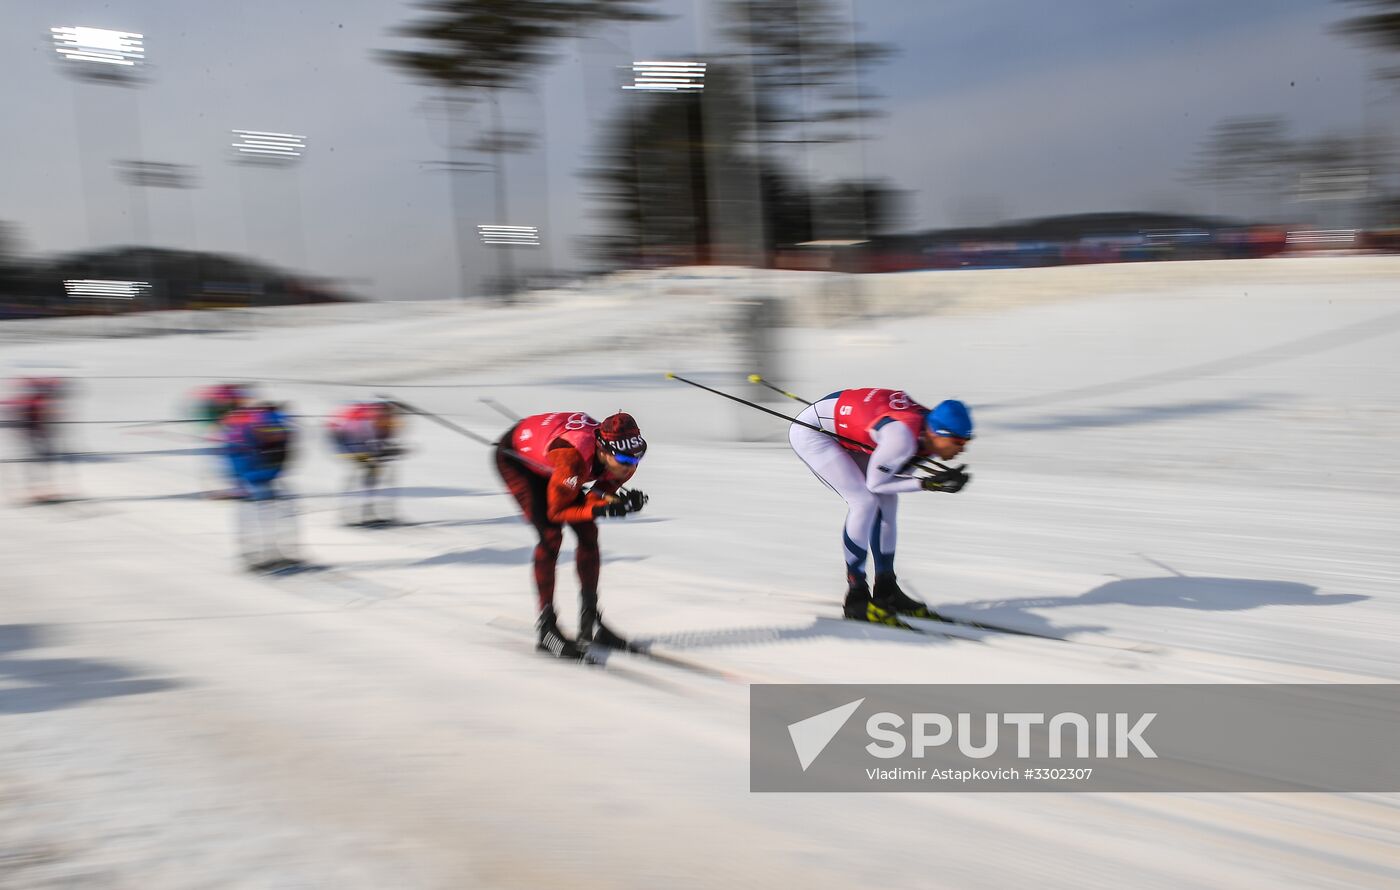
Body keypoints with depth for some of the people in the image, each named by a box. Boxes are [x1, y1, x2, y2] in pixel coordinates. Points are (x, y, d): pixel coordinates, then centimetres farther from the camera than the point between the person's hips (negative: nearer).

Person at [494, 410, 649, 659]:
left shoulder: (625, 462, -23)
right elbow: (556, 511, -30)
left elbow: (597, 497, -12)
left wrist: (623, 503, -32)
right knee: (551, 536, -20)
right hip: (515, 456, -7)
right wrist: (599, 508, -43)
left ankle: (590, 620, 8)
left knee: (588, 532, -3)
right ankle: (546, 627, -13)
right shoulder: (573, 458, -43)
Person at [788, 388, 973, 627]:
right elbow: (875, 483, -21)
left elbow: (896, 472, 2)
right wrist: (927, 484, -23)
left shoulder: (929, 431, -9)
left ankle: (886, 591, 15)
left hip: (842, 433, 9)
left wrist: (942, 479, -13)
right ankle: (856, 598, -7)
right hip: (809, 430, -9)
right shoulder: (902, 437, -34)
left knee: (887, 499, 4)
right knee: (865, 501, -17)